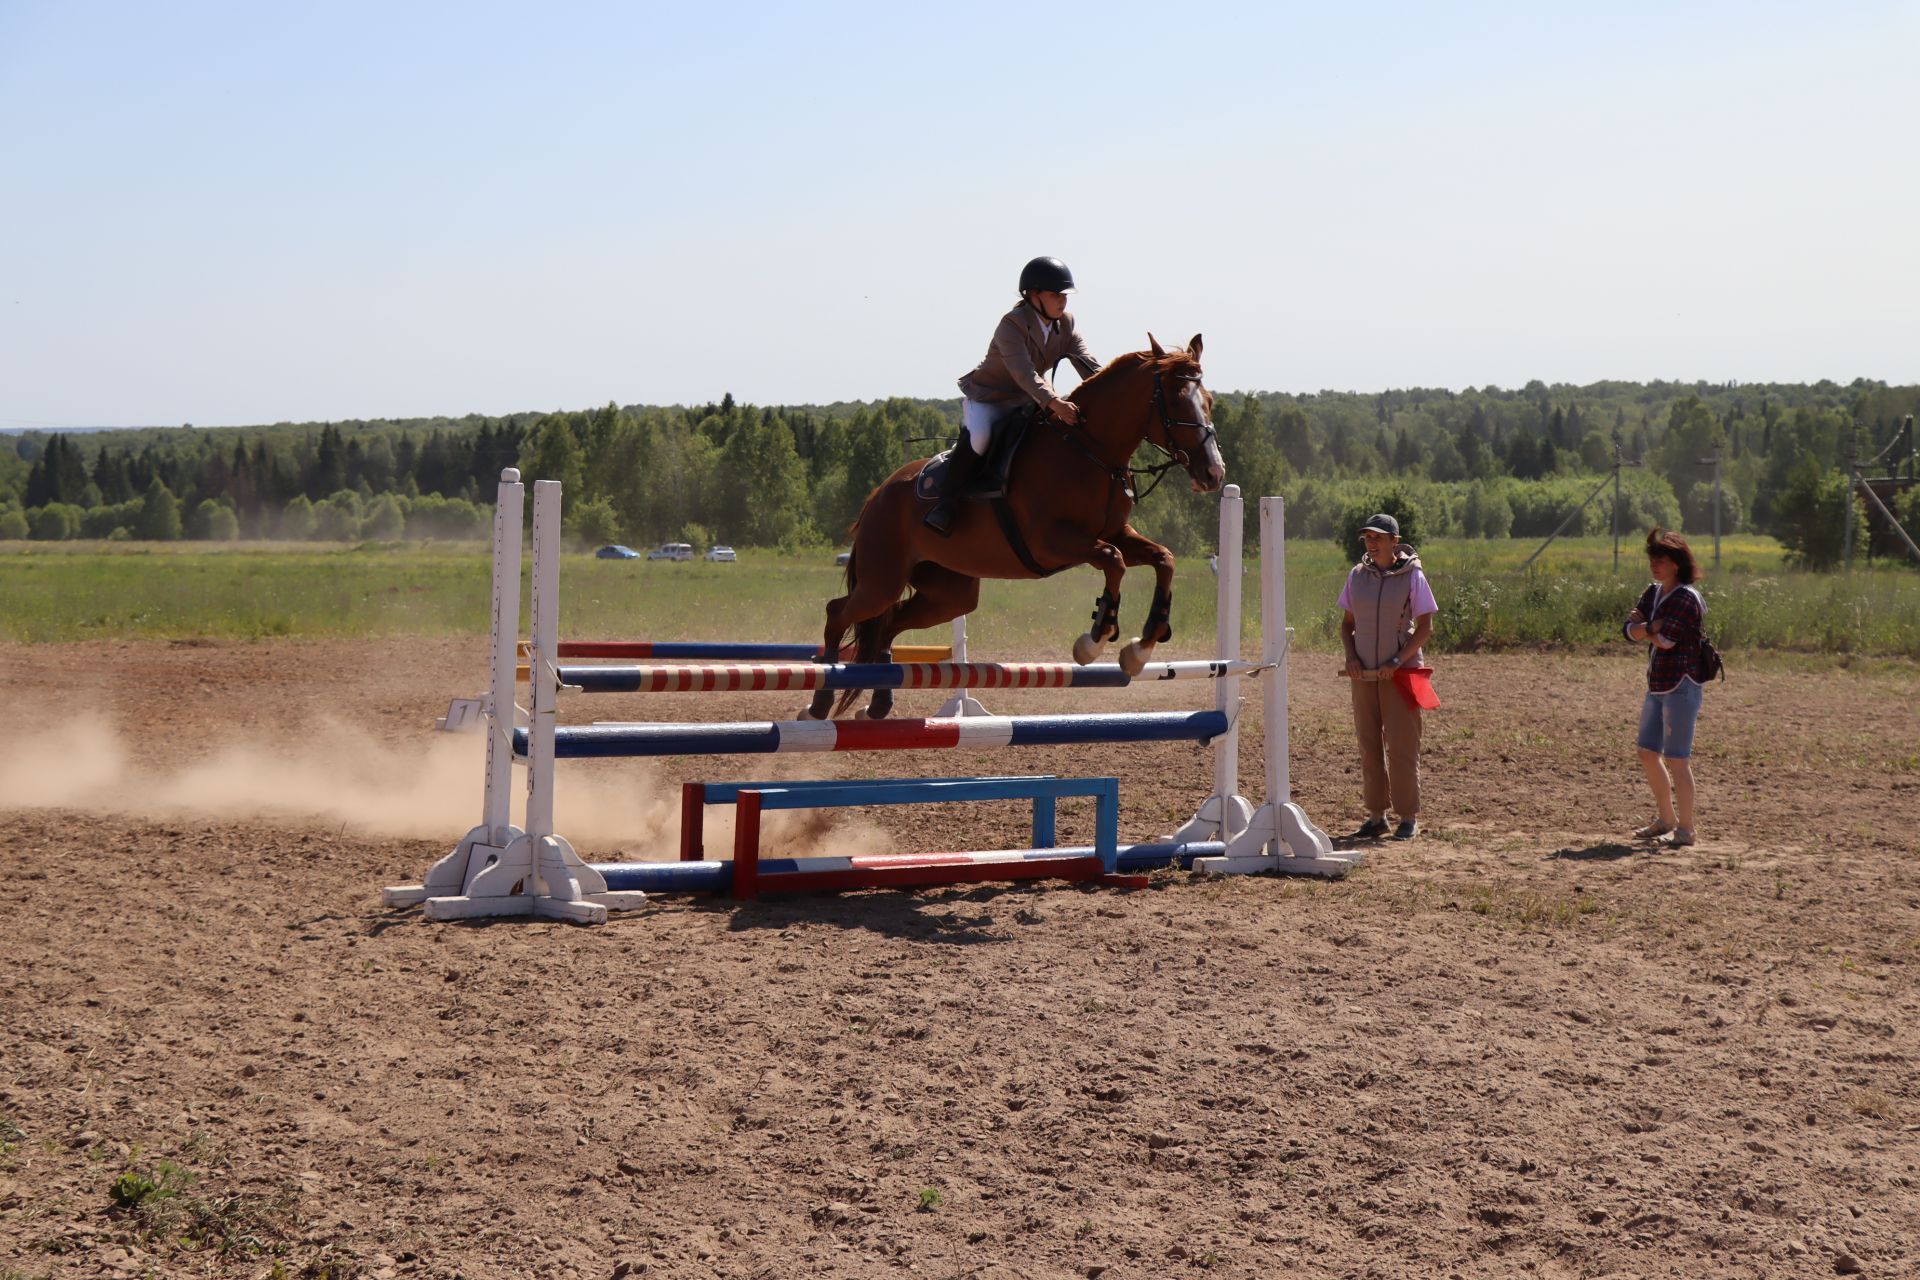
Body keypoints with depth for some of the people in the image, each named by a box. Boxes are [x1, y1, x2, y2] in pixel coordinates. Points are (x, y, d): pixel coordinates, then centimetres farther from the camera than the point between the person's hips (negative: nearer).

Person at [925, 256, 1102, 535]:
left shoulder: (1066, 324, -1)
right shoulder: (1012, 325, -24)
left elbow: (1088, 365, -9)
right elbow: (1023, 372, -38)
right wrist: (1052, 402, -53)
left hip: (1024, 402, 7)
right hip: (986, 398, -7)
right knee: (978, 436, -36)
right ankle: (944, 505, -28)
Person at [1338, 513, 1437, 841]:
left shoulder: (1412, 576, -5)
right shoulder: (1358, 574, 7)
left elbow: (1426, 626, -5)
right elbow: (1346, 622, 14)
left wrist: (1397, 661, -15)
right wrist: (1351, 655, -4)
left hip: (1400, 673, -4)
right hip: (1364, 674, 4)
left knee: (1401, 746, -4)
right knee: (1369, 746, 6)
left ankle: (1408, 818, 3)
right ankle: (1376, 816, 14)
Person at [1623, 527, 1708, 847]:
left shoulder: (1687, 598, -14)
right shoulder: (1653, 593, 12)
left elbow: (1666, 640, -22)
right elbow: (1629, 629, 3)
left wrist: (1643, 629, -3)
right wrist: (1653, 627, -16)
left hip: (1681, 688, -9)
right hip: (1657, 686, 9)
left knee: (1677, 759, -6)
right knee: (1648, 753, 15)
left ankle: (1685, 828, 1)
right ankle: (1665, 819, 29)